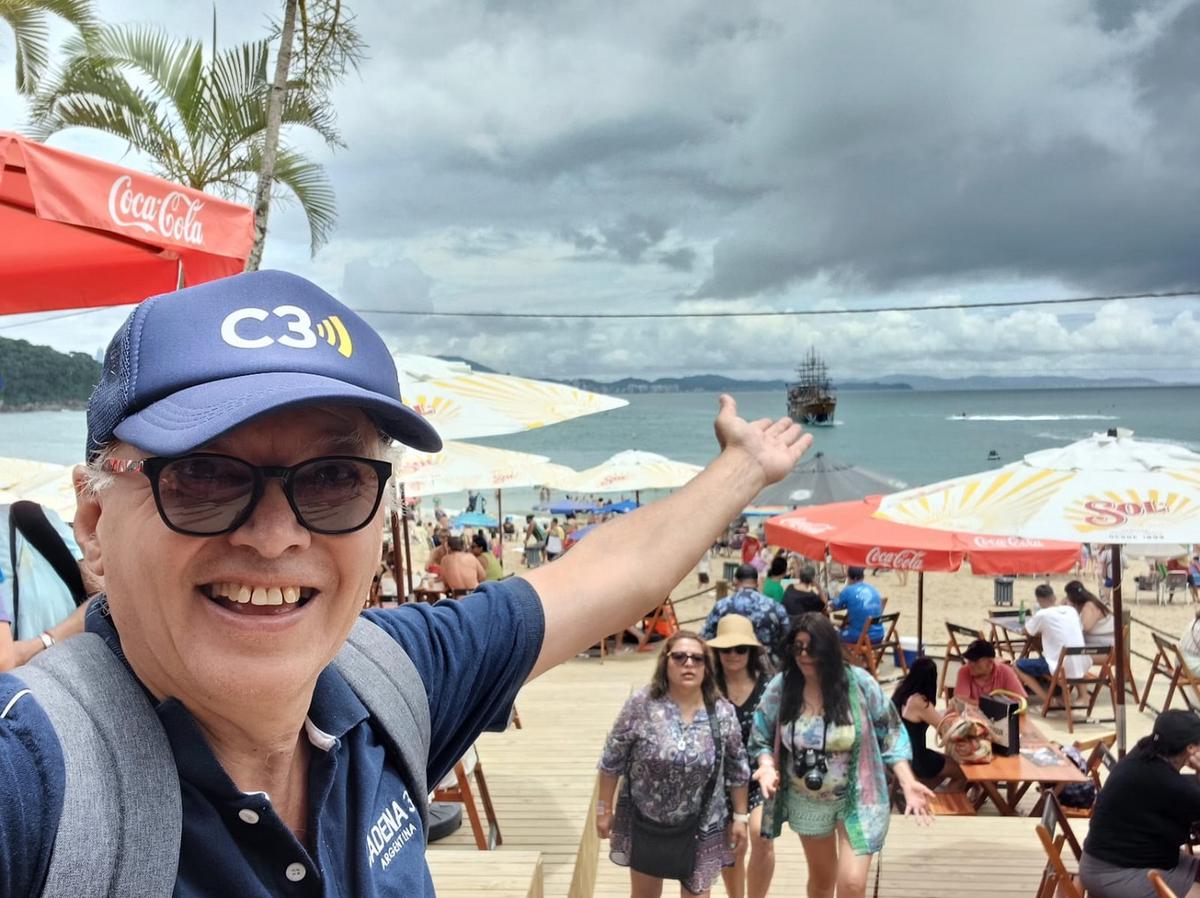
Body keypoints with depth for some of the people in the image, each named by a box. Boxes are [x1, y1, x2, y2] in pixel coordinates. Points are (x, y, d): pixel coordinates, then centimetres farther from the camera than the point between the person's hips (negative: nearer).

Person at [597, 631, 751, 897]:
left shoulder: (723, 712, -9)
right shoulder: (641, 704, -16)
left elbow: (737, 769, 1)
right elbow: (612, 760, -8)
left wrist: (740, 816, 3)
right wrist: (604, 808, -4)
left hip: (700, 827, 1)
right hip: (644, 822, 0)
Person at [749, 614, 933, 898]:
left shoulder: (859, 683, -18)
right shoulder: (780, 688, -13)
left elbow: (890, 735, -9)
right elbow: (762, 740, -3)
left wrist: (907, 783, -19)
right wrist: (768, 767, -23)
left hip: (856, 799, -2)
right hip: (806, 802, 3)